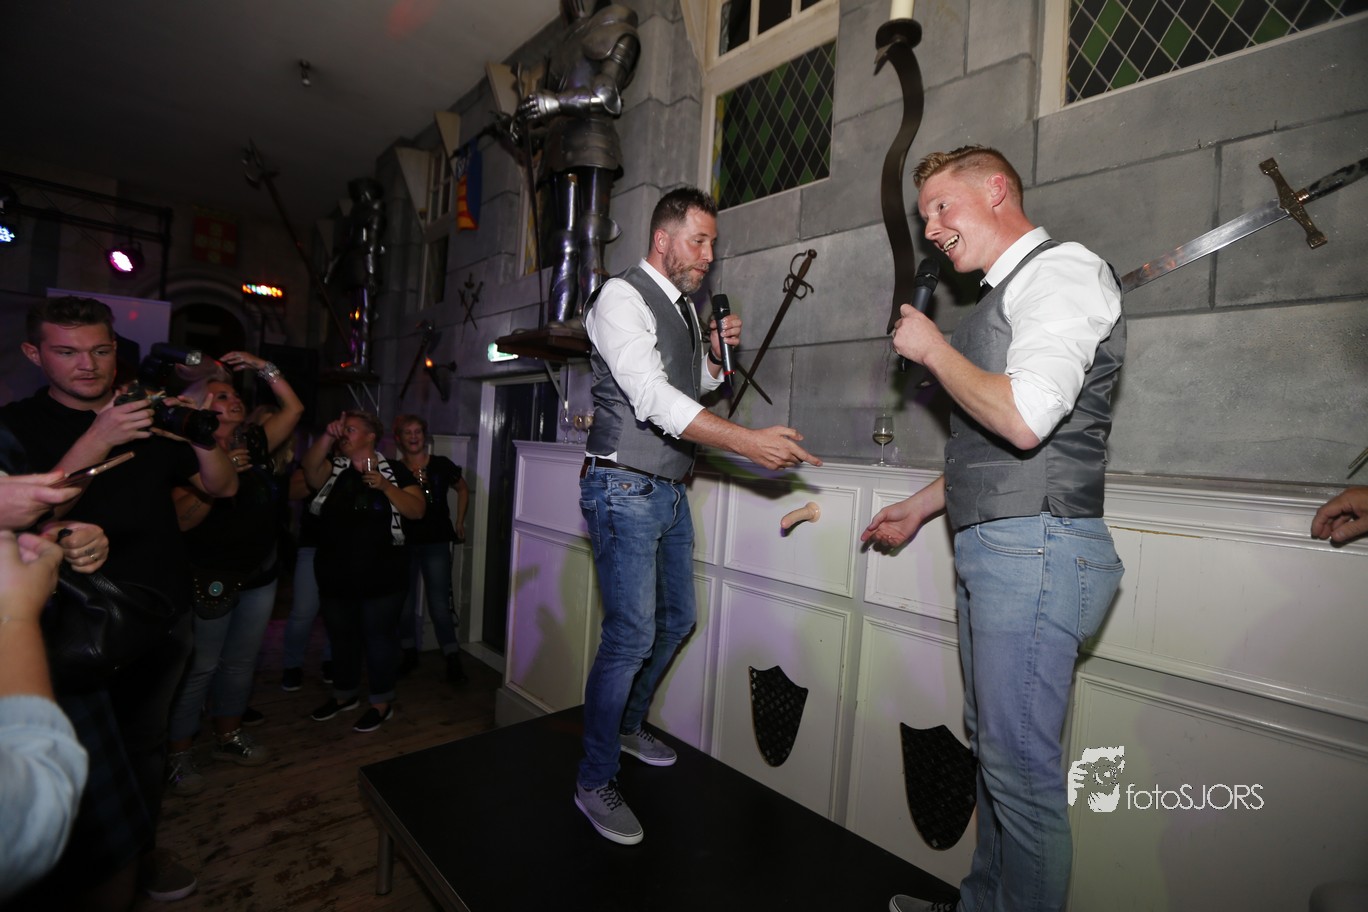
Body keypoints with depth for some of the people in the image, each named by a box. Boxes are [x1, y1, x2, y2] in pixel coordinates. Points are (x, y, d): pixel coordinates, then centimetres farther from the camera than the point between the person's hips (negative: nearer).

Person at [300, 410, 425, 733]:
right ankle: (344, 695, 39)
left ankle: (382, 702, 22)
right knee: (341, 636, 19)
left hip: (380, 577, -4)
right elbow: (310, 467, -17)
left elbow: (417, 510, -11)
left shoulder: (395, 470, -2)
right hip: (335, 575, 4)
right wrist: (328, 436, -30)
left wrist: (385, 486, -21)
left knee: (379, 637, 6)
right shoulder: (334, 468, 6)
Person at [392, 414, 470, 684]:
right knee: (404, 604, 11)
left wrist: (459, 523, 10)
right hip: (403, 544, 2)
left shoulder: (441, 465, -4)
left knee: (439, 604, -3)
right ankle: (409, 655, 28)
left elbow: (463, 489, 11)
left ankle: (453, 660, 8)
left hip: (436, 543, -2)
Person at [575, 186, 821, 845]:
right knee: (631, 636, -7)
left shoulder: (684, 308, 16)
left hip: (670, 490, 9)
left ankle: (628, 724, 40)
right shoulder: (622, 297, -11)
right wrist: (748, 442, -31)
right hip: (624, 488, -9)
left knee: (676, 620, 17)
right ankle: (594, 782, 14)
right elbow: (652, 398, -25)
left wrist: (717, 354, 5)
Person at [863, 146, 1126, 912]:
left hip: (1034, 551, -10)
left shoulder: (1062, 271, -7)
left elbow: (1023, 419, -23)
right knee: (992, 747, 18)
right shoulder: (1011, 294, 21)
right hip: (993, 550, 10)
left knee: (1022, 766, 0)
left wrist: (933, 349, -9)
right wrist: (920, 506, 26)